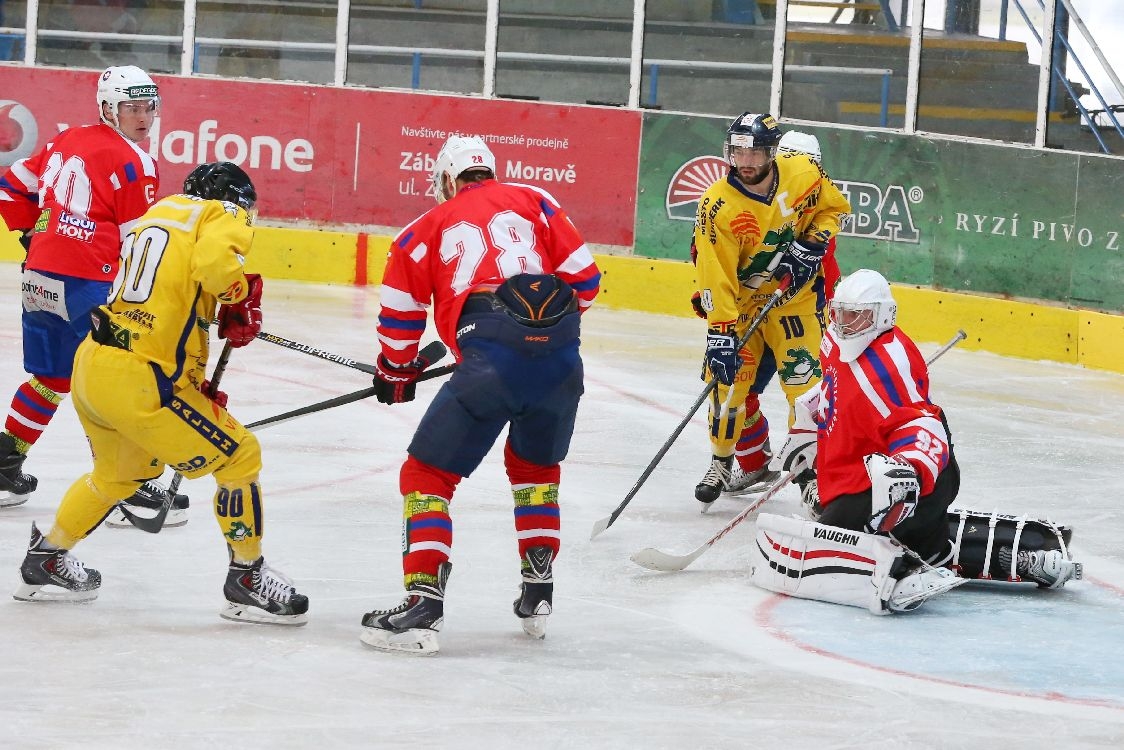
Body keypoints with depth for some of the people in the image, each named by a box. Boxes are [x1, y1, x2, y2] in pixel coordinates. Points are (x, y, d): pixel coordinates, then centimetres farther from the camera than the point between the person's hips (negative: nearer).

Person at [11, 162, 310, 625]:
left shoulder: (158, 213, 22)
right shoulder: (225, 215, -1)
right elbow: (214, 260, -24)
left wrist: (198, 388, 23)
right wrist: (243, 300, -5)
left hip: (90, 363, 9)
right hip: (139, 383, -9)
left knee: (117, 473, 32)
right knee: (240, 456, 5)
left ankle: (45, 560, 45)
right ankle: (246, 578, 11)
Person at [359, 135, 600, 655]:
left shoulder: (430, 227, 18)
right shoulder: (534, 202, 22)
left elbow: (400, 314, 15)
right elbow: (584, 279, 15)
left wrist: (395, 371, 33)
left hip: (491, 357, -3)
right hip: (561, 358, 3)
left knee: (428, 471, 8)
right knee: (536, 464, 29)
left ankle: (424, 600, -6)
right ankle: (538, 592, 27)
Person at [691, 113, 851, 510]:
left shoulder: (804, 174, -16)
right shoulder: (717, 206, -23)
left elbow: (834, 207, 5)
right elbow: (716, 276, -24)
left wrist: (813, 243, -13)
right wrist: (721, 332, -30)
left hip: (797, 294, 0)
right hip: (740, 300, 0)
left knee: (803, 378, -9)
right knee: (729, 377, -4)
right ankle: (747, 461, 17)